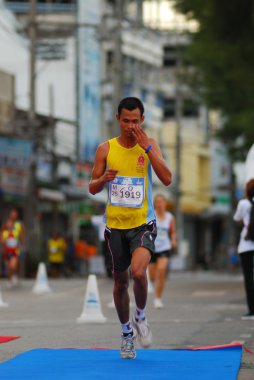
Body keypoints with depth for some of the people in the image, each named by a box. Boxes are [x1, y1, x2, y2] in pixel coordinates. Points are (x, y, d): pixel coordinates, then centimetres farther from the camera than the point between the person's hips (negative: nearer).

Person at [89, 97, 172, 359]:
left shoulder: (149, 145, -1)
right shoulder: (105, 149, 0)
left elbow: (166, 179, -13)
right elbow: (92, 187, 4)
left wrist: (147, 147, -18)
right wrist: (103, 179, -19)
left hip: (142, 223, -2)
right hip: (115, 224, 2)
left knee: (138, 271, -25)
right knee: (120, 280, 11)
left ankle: (141, 317, 2)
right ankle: (127, 333, 29)